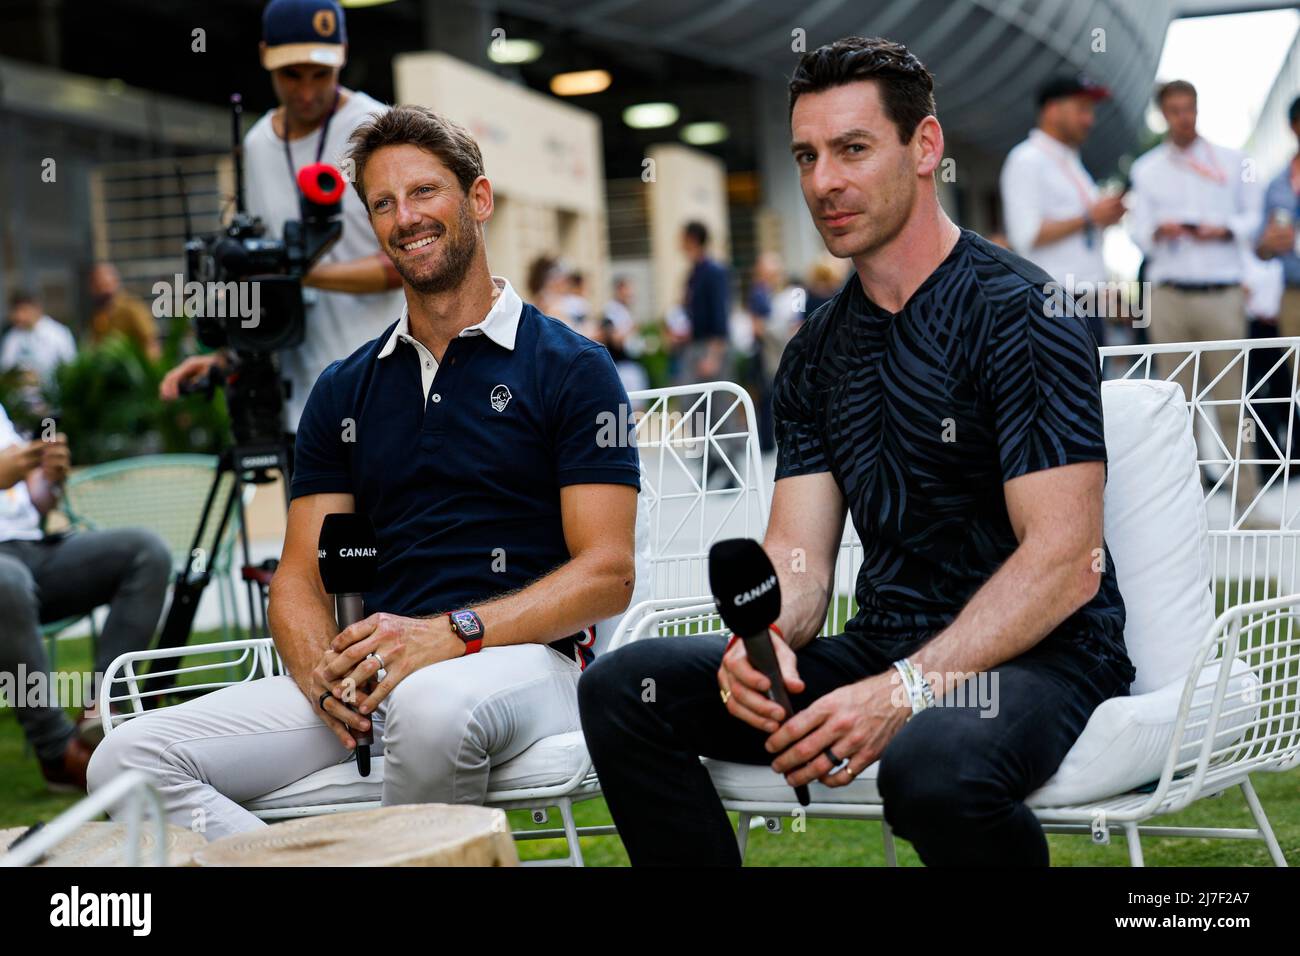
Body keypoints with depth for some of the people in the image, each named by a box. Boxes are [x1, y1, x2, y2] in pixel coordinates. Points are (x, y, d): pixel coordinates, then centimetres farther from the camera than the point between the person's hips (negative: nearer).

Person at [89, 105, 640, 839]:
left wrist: (451, 635, -19)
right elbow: (300, 576, 15)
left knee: (430, 703, -42)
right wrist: (318, 668, -9)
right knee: (130, 759, -16)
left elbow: (607, 573, -4)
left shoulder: (569, 367, 4)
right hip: (367, 674, 5)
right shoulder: (345, 391, 19)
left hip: (521, 660, -4)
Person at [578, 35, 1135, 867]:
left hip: (1034, 657, -6)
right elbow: (799, 556, 8)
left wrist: (905, 692, -26)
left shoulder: (1018, 313, -9)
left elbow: (1065, 564, -17)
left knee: (934, 764, -40)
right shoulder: (817, 352, 13)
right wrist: (763, 639, -17)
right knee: (621, 688, -9)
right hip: (885, 646, 7)